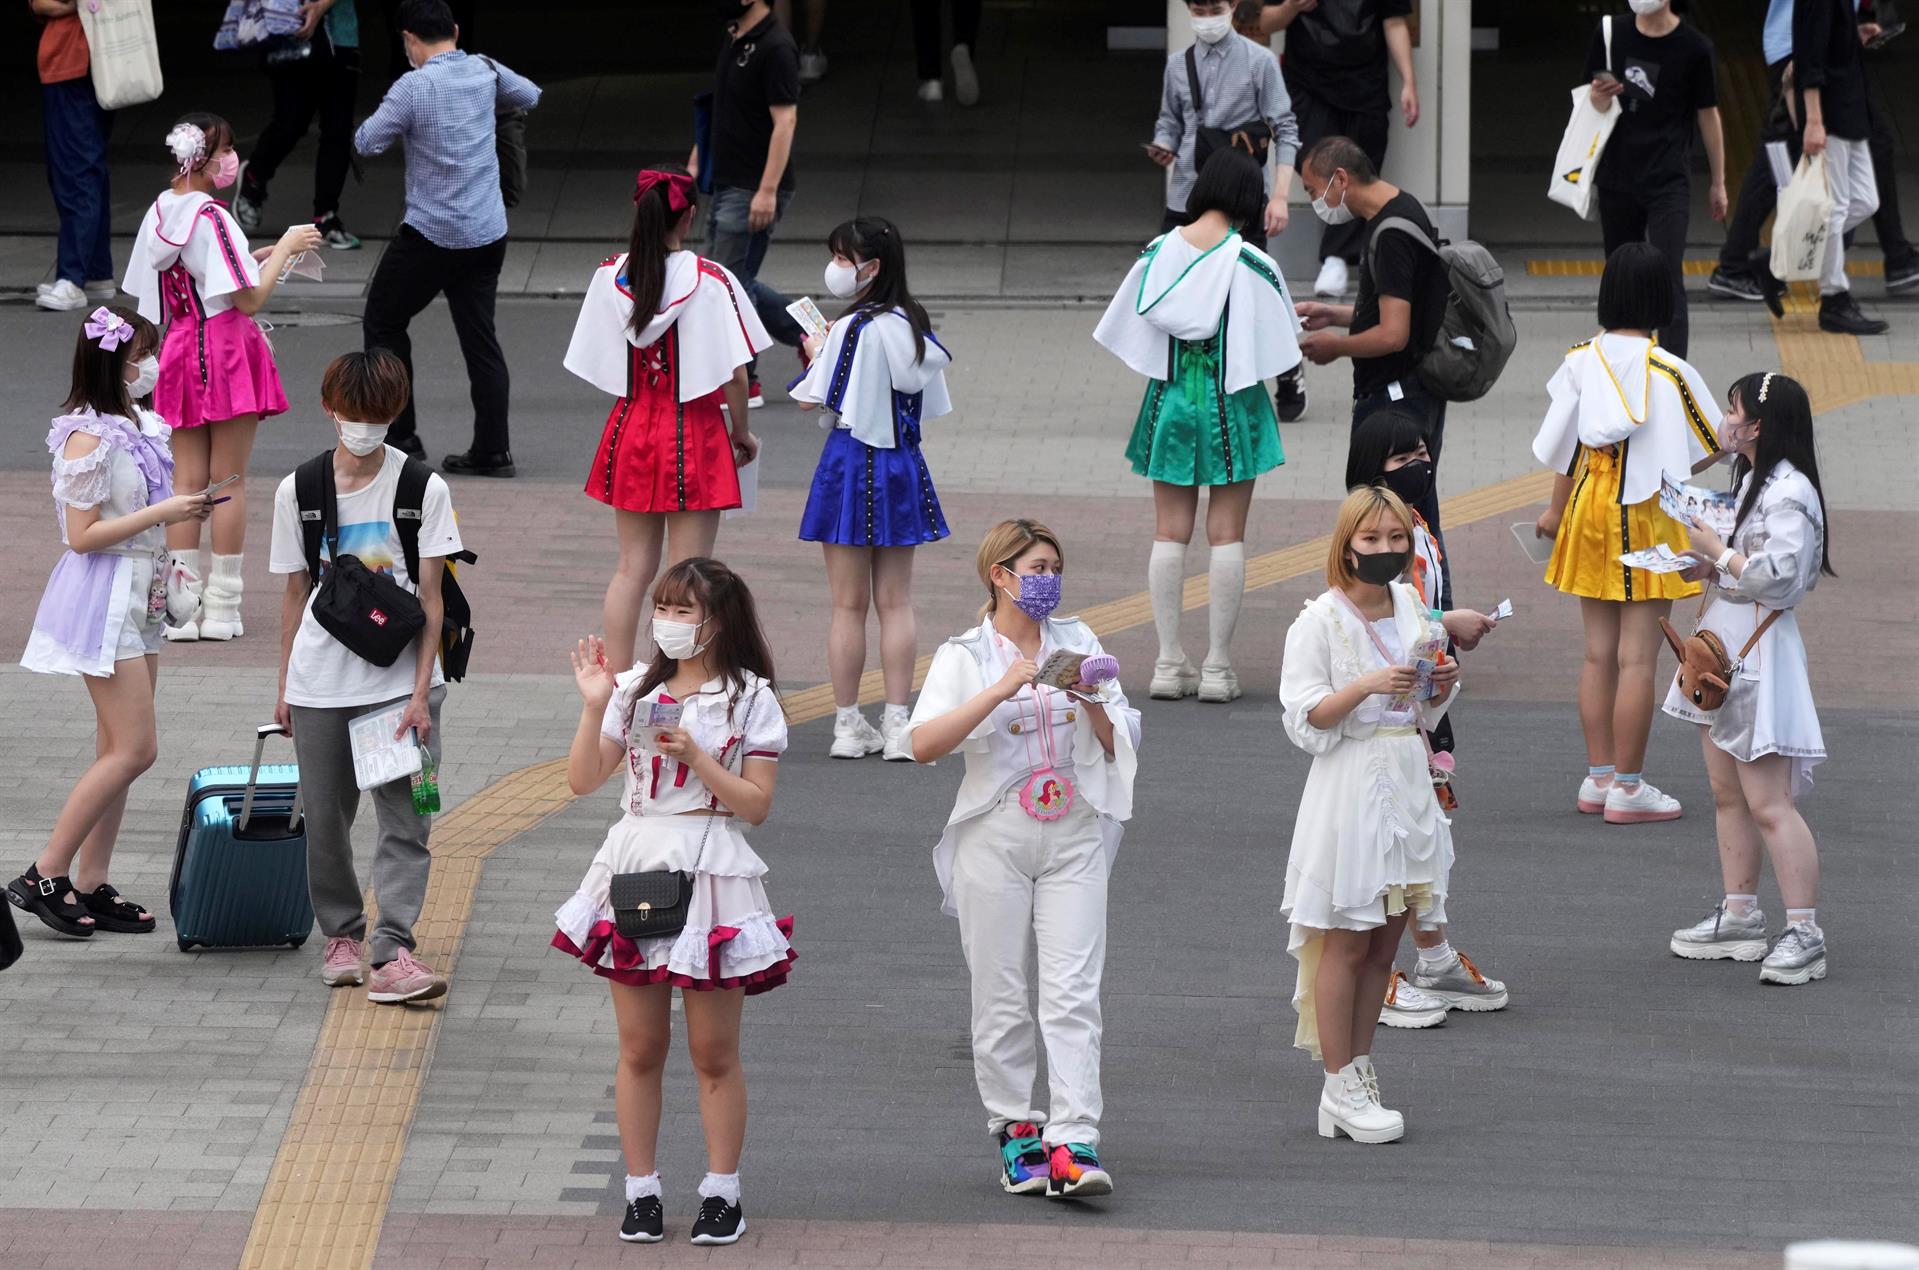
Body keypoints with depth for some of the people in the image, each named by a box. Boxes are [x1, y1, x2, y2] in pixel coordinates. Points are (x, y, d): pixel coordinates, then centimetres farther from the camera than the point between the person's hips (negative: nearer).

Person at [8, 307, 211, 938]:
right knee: (134, 749, -11)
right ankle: (45, 875, -5)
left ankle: (90, 885, 13)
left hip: (138, 598, 9)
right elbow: (83, 533, -19)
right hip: (101, 598, -9)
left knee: (119, 751, 9)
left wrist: (184, 509, 6)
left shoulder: (137, 426, 10)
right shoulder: (88, 436, -17)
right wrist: (161, 513, -20)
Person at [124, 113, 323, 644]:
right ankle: (221, 608, 5)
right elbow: (250, 299, -18)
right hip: (227, 352, -7)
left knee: (187, 481, 9)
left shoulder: (160, 212, 6)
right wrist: (285, 248, -7)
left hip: (181, 351, 7)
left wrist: (258, 256, 15)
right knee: (229, 482, 2)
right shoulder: (212, 218, -18)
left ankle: (181, 606, 5)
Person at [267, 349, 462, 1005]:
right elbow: (297, 591, 9)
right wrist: (285, 686, 9)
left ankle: (392, 955, -12)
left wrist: (421, 691, -10)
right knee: (326, 818, 10)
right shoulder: (299, 491, 2)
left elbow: (430, 597, -5)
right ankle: (342, 933, 28)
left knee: (405, 819, -8)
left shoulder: (422, 488, -5)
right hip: (320, 681, 2)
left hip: (399, 680, -2)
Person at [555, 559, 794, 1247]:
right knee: (640, 1047, 7)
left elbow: (756, 804, -6)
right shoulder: (636, 688, 8)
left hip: (709, 875, -3)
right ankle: (641, 1191, 14)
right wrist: (595, 706, -8)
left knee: (714, 1051, 2)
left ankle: (721, 1192, 11)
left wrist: (694, 756, -17)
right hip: (635, 867, 3)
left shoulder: (750, 699, -1)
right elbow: (583, 779, 4)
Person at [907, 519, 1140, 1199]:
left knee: (1072, 993, -8)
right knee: (1001, 996, 2)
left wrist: (1094, 703, -10)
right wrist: (1000, 690, -23)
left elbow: (1122, 746, 10)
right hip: (995, 836, -1)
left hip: (1073, 836, 2)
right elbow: (924, 743, -15)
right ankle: (1015, 1130, 16)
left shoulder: (1078, 642, 11)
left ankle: (1073, 1143, -14)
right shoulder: (964, 656, 1)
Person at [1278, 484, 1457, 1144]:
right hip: (1349, 785, -6)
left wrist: (1442, 686, -1)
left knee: (1384, 941, 9)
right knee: (1346, 940, -3)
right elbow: (1305, 719, -14)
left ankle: (1357, 1072, 17)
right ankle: (1340, 1087, 3)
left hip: (1406, 784, 6)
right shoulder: (1320, 620, -10)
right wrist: (1368, 686, -25)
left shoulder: (1413, 609, 10)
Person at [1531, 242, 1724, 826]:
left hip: (1588, 510, 5)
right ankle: (1628, 786, 2)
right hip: (1648, 520, -5)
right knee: (1637, 659, 0)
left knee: (1598, 654, 13)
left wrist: (1557, 511, 18)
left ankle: (1599, 777, 18)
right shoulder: (1669, 373, -16)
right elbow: (1712, 448, -9)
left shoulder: (1580, 361, -4)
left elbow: (1565, 447, 4)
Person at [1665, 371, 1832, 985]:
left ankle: (1804, 934, -10)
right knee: (1728, 794, 15)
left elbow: (1777, 576, -26)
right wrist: (1710, 566, 9)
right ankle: (1740, 917, 24)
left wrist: (1717, 552, -14)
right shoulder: (1752, 480, 14)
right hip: (1723, 647, 11)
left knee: (1769, 802, -11)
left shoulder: (1789, 493, -18)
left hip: (1759, 655, -11)